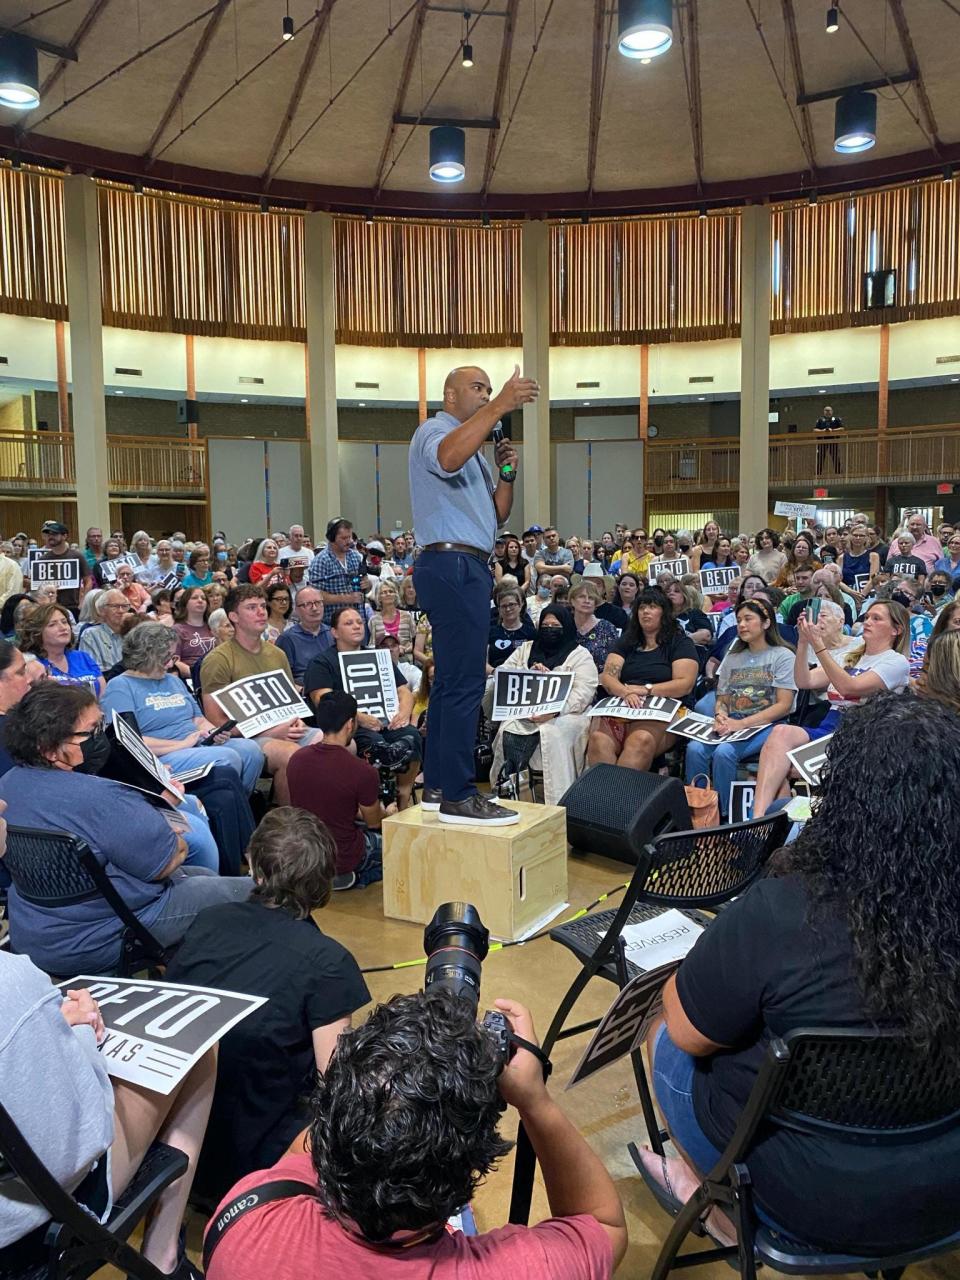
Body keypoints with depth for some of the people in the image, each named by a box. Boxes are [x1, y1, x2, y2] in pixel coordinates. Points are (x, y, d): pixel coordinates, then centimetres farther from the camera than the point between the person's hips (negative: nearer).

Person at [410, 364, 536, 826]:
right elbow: (447, 458, -30)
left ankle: (437, 785, 17)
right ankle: (457, 796, -12)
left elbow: (497, 514, 22)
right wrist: (500, 406, -34)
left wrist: (506, 474, 6)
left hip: (469, 568, 11)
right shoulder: (434, 431, -3)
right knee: (464, 682, -14)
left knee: (450, 680, 11)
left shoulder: (474, 448, 26)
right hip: (452, 565, -11)